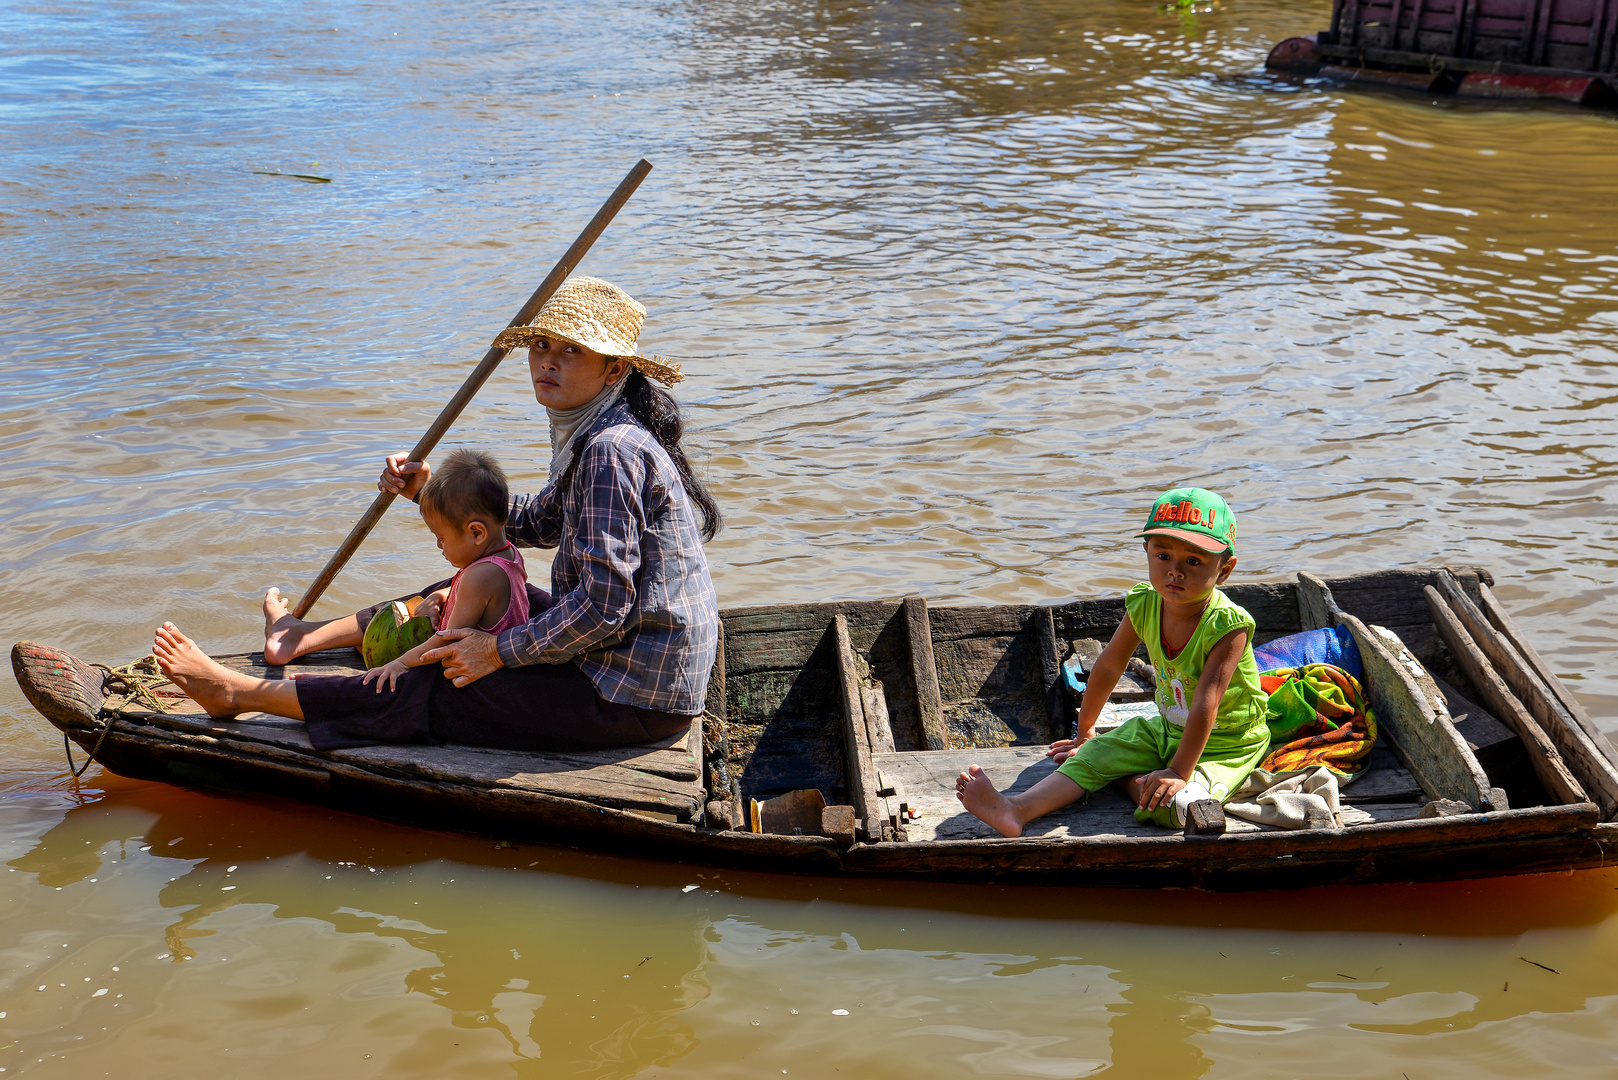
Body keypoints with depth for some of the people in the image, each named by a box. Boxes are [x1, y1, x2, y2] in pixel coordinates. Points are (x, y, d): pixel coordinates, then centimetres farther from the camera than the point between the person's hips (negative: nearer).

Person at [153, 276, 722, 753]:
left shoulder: (613, 450, -24)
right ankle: (304, 638, 42)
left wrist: (500, 650, -15)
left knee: (427, 693, -2)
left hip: (633, 697, -10)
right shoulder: (596, 436, 9)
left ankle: (238, 693, 13)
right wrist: (432, 490, 10)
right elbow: (540, 520, 21)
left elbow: (603, 604, -28)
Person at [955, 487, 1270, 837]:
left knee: (1169, 806, -32)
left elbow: (1205, 705, -30)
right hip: (1167, 729, 6)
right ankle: (1016, 810, -29)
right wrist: (1085, 731, 14)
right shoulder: (1144, 606, -11)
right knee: (1093, 756, -13)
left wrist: (1178, 772, -33)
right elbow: (1108, 667, 4)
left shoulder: (1227, 626, -28)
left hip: (1227, 745, -5)